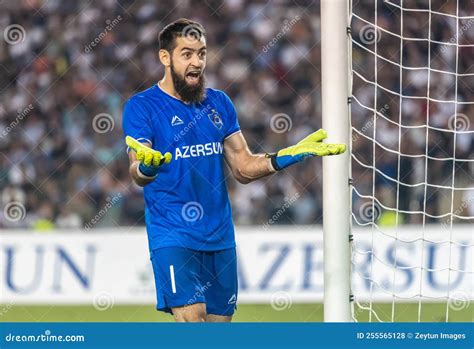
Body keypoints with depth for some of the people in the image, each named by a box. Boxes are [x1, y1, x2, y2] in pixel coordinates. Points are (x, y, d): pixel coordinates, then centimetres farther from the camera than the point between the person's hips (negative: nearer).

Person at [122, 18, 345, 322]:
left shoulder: (219, 103, 12)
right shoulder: (142, 106, -5)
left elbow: (244, 168, 13)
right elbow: (137, 174, -16)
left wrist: (293, 155, -2)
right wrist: (145, 167, -41)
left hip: (220, 237, 6)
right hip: (173, 236, -6)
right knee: (191, 317, -20)